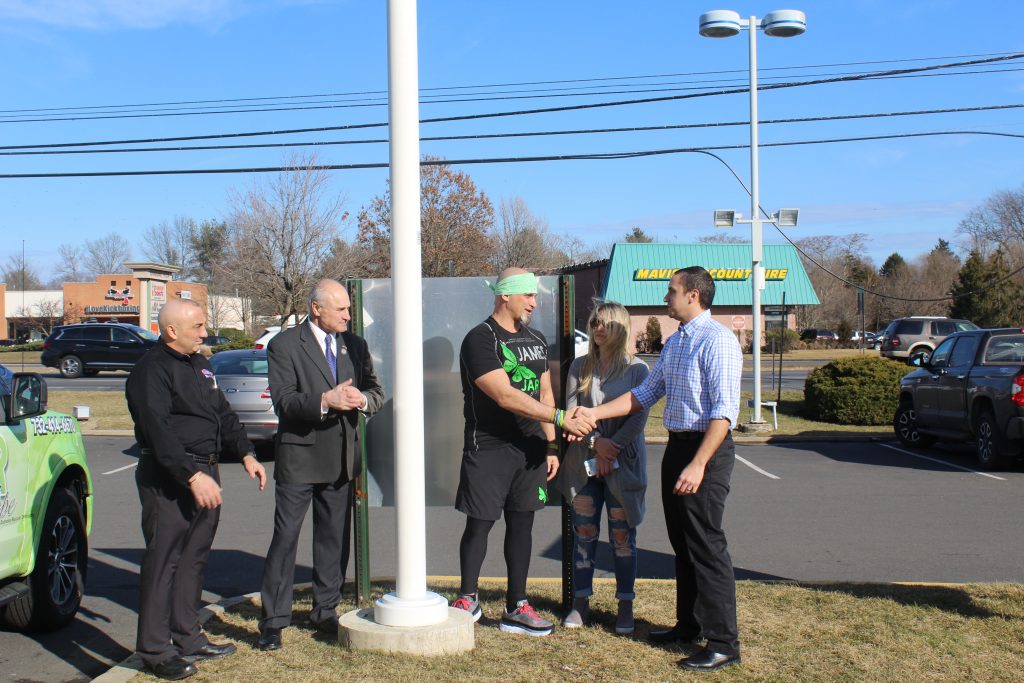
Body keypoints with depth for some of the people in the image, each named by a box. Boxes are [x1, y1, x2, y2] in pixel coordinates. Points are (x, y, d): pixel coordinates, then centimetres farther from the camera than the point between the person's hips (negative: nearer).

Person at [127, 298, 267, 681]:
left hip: (204, 475, 9)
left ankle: (188, 639, 24)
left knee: (194, 557, 14)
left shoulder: (199, 364, 17)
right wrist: (193, 476, -27)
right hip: (169, 479, -9)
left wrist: (246, 454, 14)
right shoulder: (152, 370, -12)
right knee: (163, 561, -4)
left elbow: (223, 413, 24)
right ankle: (155, 650, 3)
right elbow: (158, 431, -21)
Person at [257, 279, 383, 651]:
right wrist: (325, 401, -26)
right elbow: (284, 401, -13)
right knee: (285, 537, -3)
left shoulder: (354, 345, 11)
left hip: (341, 456, 5)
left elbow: (375, 391, 9)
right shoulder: (285, 345, -5)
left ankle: (325, 609, 26)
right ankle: (273, 620, 3)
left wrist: (361, 398, -14)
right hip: (299, 456, -5)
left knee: (334, 537, 12)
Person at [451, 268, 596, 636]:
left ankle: (515, 609, 17)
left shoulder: (536, 340, 12)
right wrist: (561, 419, -24)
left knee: (521, 524, 9)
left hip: (530, 449, 7)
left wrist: (550, 445, 10)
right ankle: (468, 600, 18)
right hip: (488, 449, -6)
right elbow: (505, 396, -22)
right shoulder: (480, 340, -13)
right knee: (479, 524, 1)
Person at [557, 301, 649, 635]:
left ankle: (625, 605, 10)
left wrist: (611, 448, -15)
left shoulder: (637, 369, -2)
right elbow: (571, 411, 0)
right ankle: (581, 601, 16)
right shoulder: (580, 366, 7)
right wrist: (596, 442, -14)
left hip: (623, 461, -2)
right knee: (585, 531, 7)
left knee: (622, 535, 2)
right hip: (584, 461, 3)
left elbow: (638, 417, -7)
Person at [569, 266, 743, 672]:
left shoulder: (716, 341, -15)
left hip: (706, 448, -9)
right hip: (677, 446, 9)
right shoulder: (674, 342, 15)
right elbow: (645, 394, 19)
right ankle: (690, 625, 28)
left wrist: (698, 464, -26)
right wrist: (595, 414, 12)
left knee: (706, 546, -7)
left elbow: (725, 410, -21)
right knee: (682, 543, 15)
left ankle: (723, 643, 0)